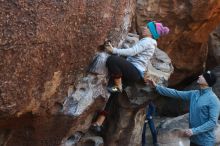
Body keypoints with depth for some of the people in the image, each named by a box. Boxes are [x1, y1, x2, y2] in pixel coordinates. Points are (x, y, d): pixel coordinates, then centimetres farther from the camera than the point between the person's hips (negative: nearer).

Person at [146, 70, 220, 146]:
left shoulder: (213, 100, -17)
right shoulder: (194, 94, 5)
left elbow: (213, 122, -20)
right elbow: (175, 93, 7)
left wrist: (194, 131, -24)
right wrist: (156, 87, 4)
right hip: (194, 139, 7)